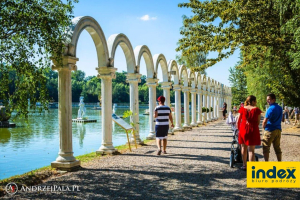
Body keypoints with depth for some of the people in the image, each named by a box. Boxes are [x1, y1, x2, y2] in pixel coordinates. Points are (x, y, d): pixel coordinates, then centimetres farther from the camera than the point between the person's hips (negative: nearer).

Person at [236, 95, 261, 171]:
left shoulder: (242, 109, 3)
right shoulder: (257, 109, -3)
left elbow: (238, 121, 5)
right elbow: (258, 122, 1)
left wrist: (239, 129, 18)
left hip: (243, 129, 2)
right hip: (253, 130, -2)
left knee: (244, 148, 16)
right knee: (251, 150, 1)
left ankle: (244, 165, 26)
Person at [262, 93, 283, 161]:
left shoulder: (271, 109, -16)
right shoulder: (280, 108, 10)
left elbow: (265, 121, -18)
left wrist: (263, 127, 1)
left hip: (270, 130, -8)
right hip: (278, 130, 8)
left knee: (266, 148, 2)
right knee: (277, 148, 13)